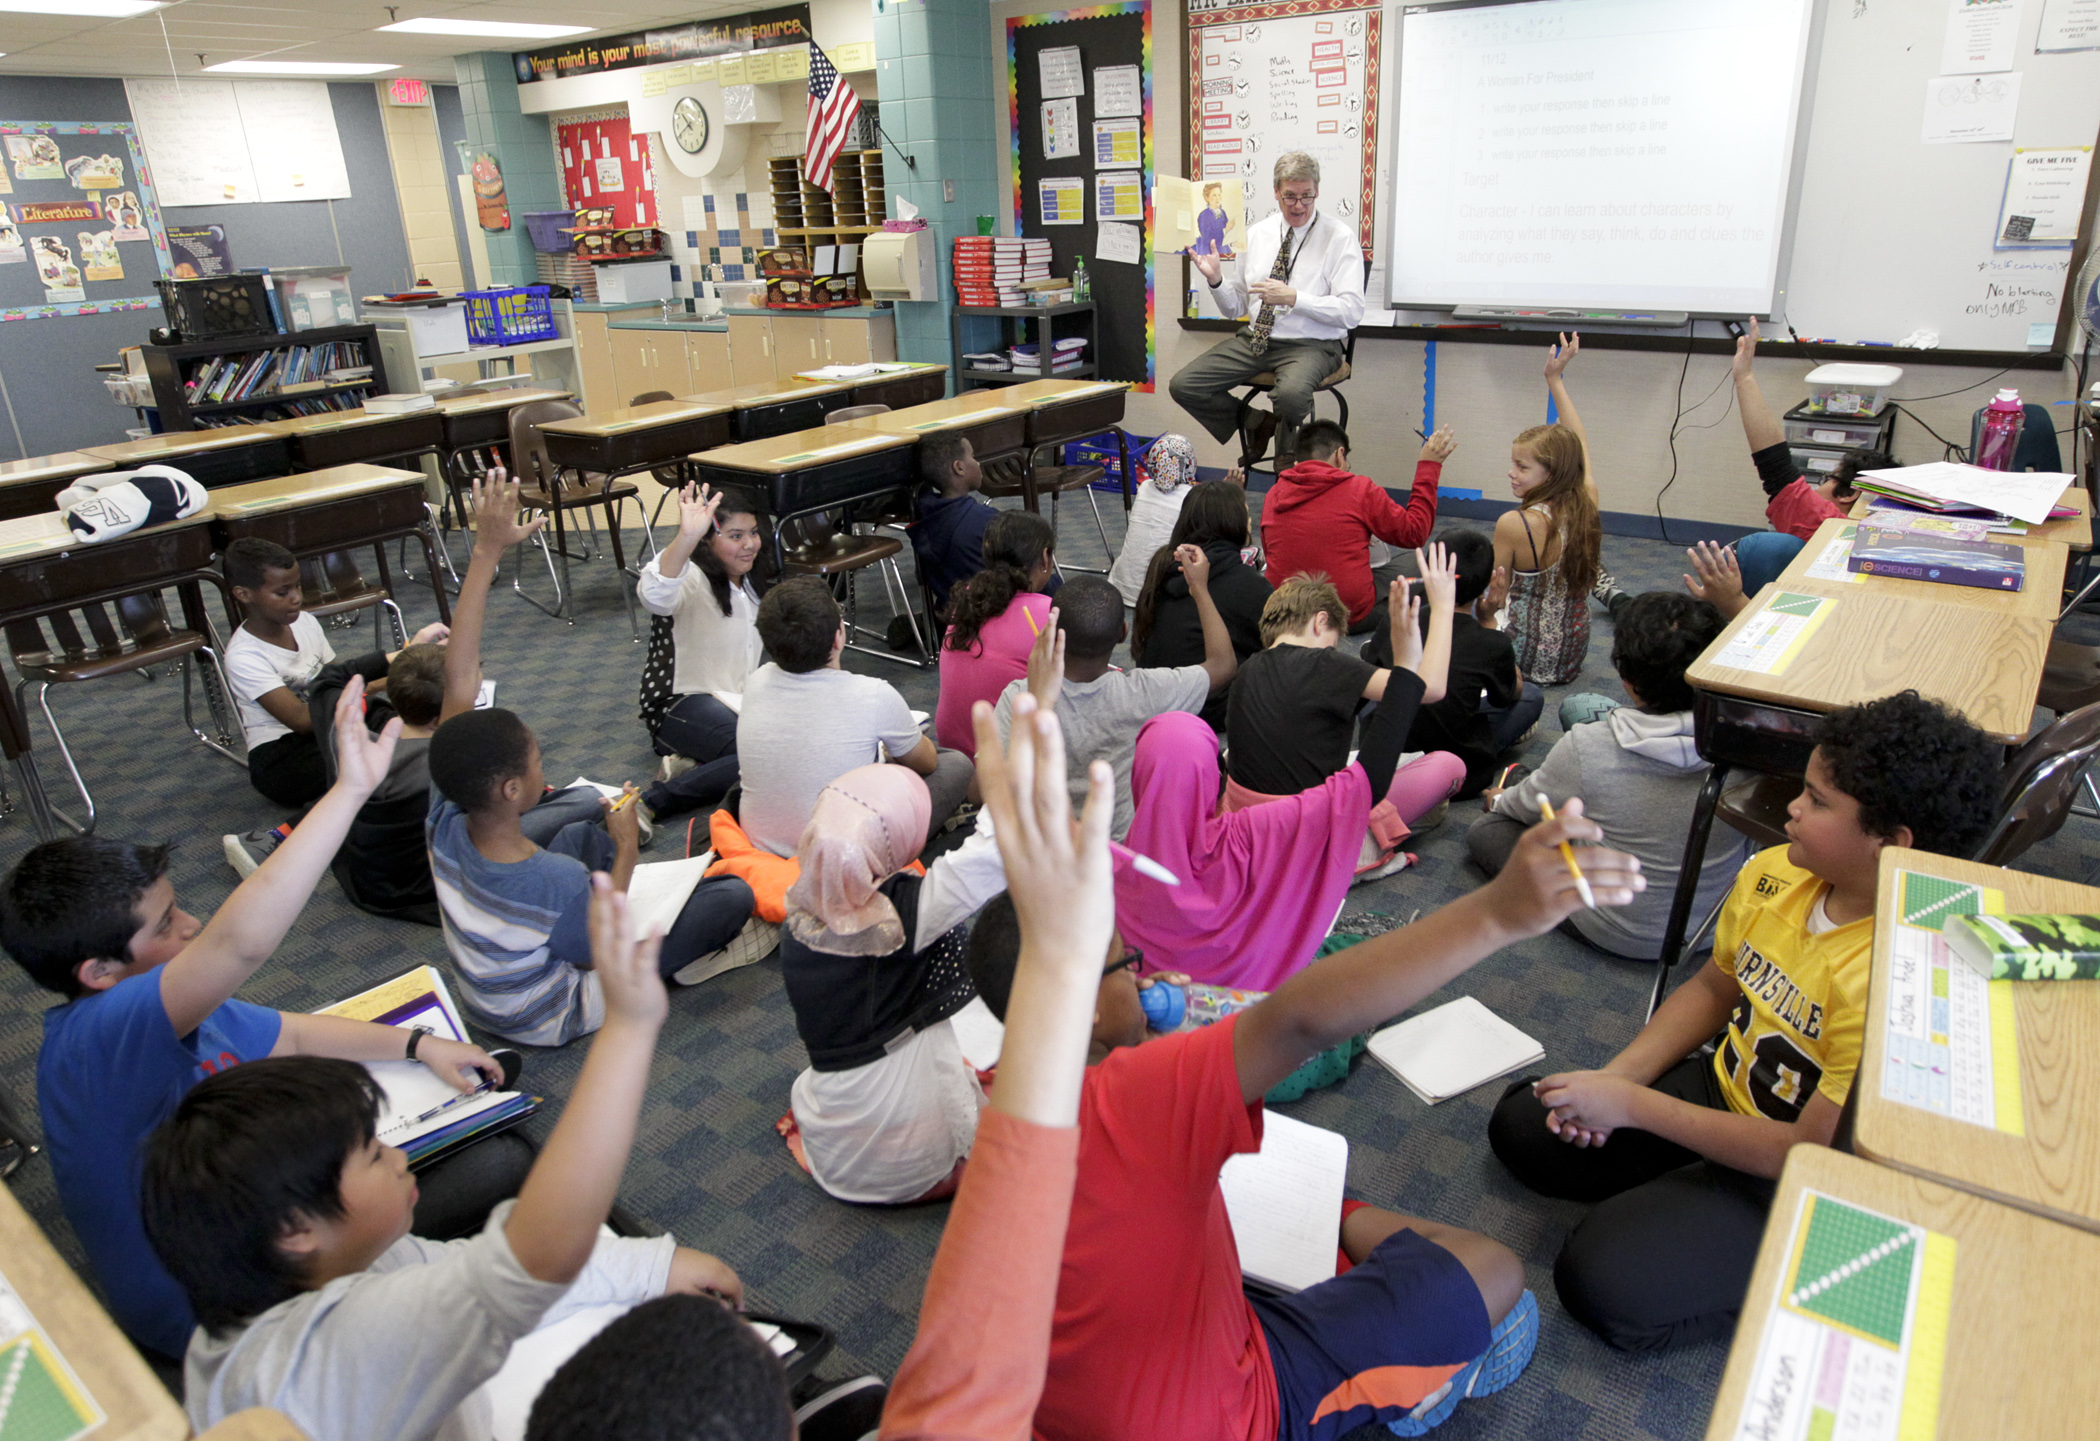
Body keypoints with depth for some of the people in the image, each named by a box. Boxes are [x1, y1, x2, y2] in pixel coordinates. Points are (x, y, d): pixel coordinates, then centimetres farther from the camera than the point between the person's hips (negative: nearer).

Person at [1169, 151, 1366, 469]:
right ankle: (1255, 425, 11)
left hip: (1311, 345, -5)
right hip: (1253, 339, 5)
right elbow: (1235, 307, 15)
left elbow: (1352, 312, -12)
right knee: (1182, 385, -11)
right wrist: (1216, 279, -7)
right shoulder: (1256, 234, 11)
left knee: (1291, 393, -40)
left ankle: (1287, 462, -5)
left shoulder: (1340, 237, -4)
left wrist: (1293, 298, -21)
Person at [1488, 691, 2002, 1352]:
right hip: (1724, 1092, 7)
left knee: (1601, 1284, -20)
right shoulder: (1775, 873, -10)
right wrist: (1615, 1078, -6)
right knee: (1520, 1124, 1)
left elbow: (1813, 1152, -27)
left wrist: (1632, 1105, -22)